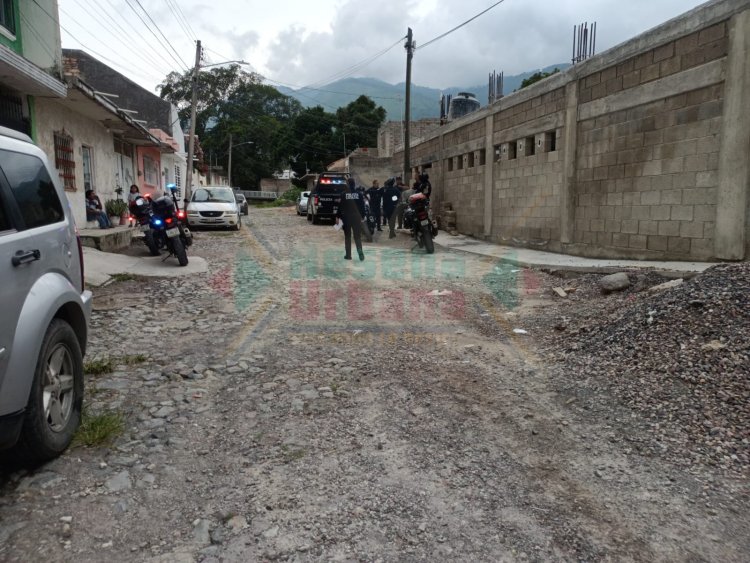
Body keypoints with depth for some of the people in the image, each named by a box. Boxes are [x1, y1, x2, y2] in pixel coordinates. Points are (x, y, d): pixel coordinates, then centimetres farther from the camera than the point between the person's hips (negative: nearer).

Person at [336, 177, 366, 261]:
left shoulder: (344, 194, -8)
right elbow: (362, 206, 2)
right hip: (357, 218, 1)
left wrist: (337, 216, 2)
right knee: (357, 236, 6)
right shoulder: (359, 194, -2)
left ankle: (348, 255, 11)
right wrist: (362, 216, 12)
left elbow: (341, 206, -7)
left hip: (346, 218, -1)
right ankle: (360, 250, -17)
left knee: (347, 236, 9)